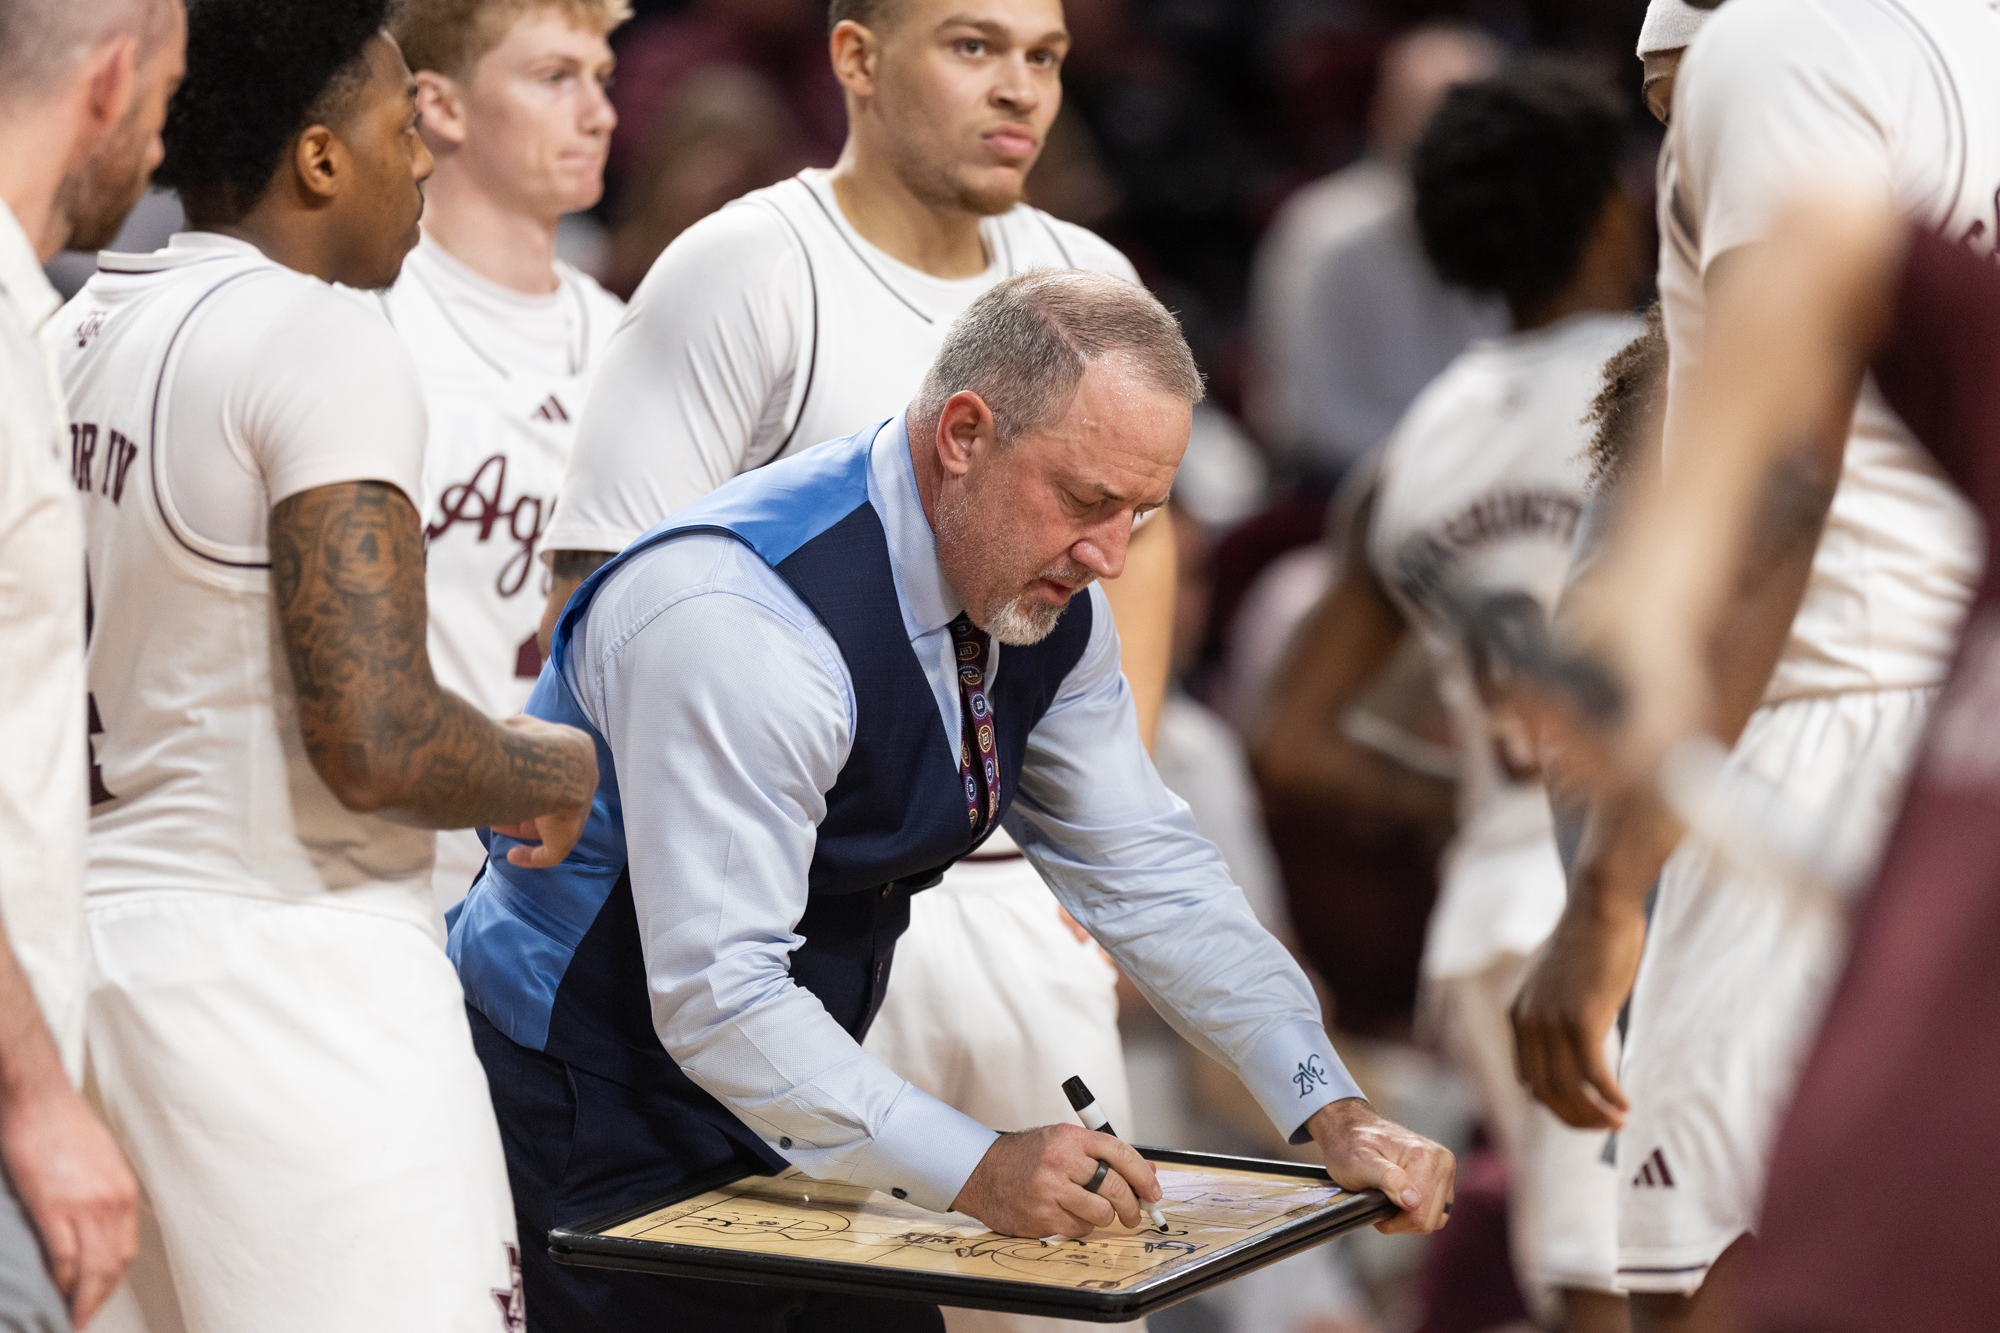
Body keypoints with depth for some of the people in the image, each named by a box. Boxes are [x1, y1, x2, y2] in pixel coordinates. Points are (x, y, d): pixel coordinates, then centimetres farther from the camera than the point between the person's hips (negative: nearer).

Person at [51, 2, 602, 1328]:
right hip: (293, 962, -9)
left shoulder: (78, 334, 11)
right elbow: (378, 746, -20)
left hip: (98, 940, 9)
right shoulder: (322, 339, -13)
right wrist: (553, 774, -2)